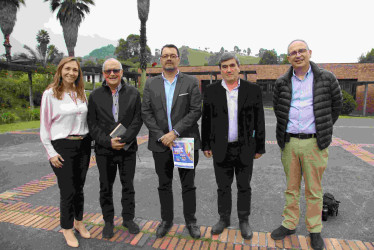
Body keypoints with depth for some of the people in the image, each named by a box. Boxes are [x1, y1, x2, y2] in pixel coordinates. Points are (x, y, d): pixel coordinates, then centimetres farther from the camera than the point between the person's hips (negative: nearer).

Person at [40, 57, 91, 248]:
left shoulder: (81, 93, 8)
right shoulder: (50, 94, -5)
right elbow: (44, 125, -5)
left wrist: (89, 142, 10)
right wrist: (51, 153, -8)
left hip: (83, 145, 4)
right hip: (62, 146, -4)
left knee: (79, 187, 13)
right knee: (68, 191, 1)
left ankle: (79, 222, 33)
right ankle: (67, 228, 23)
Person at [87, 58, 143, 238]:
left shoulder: (133, 93, 0)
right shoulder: (95, 96, 2)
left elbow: (137, 120, -4)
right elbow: (92, 124, -2)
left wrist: (123, 140, -15)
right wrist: (108, 142, -15)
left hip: (128, 149, 0)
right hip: (104, 150, 1)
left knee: (128, 186, 12)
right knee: (106, 187, 12)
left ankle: (128, 218, 31)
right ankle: (108, 221, 31)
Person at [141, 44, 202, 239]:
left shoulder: (191, 83, 0)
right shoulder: (151, 84, 6)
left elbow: (196, 111, -8)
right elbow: (146, 113, 1)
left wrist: (175, 132, -16)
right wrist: (161, 136, -10)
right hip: (160, 143, 2)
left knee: (188, 185, 10)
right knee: (164, 185, 14)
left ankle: (190, 221, 28)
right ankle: (166, 220, 32)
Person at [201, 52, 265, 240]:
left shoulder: (253, 90, -2)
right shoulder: (211, 91, 0)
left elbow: (259, 121, 1)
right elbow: (206, 120, 3)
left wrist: (260, 147, 1)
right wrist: (206, 145, 3)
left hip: (245, 148, 0)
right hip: (221, 149, 1)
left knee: (244, 187, 12)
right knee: (223, 187, 13)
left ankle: (244, 221, 31)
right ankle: (224, 219, 32)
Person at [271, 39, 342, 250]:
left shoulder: (327, 78, 1)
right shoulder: (282, 83, 6)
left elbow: (336, 106, 11)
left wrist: (323, 130, 13)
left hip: (314, 143, -2)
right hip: (289, 142, 2)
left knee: (314, 190, 8)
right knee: (291, 187, 13)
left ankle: (315, 230, 25)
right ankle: (289, 224, 27)